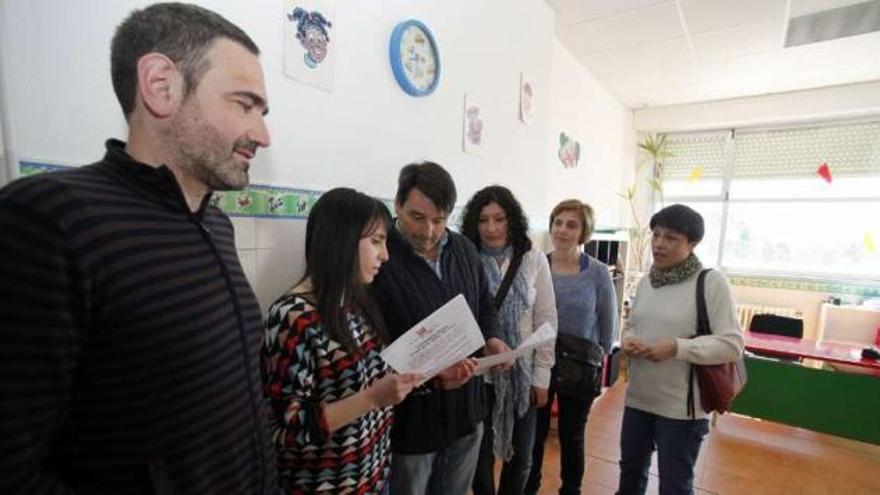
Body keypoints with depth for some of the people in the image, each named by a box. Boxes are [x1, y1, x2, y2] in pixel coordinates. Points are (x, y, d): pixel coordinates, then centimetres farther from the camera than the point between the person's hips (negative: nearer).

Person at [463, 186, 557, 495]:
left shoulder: (534, 259, -5)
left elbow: (546, 319, -1)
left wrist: (541, 376, -1)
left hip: (523, 373, 2)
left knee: (521, 456, 19)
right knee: (481, 455, 16)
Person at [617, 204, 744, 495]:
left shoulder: (712, 282, -14)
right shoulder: (646, 281, 4)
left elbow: (732, 344, -16)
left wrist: (676, 348, -25)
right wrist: (628, 340, -7)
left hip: (681, 407, -5)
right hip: (638, 398, 5)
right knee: (630, 470, 24)